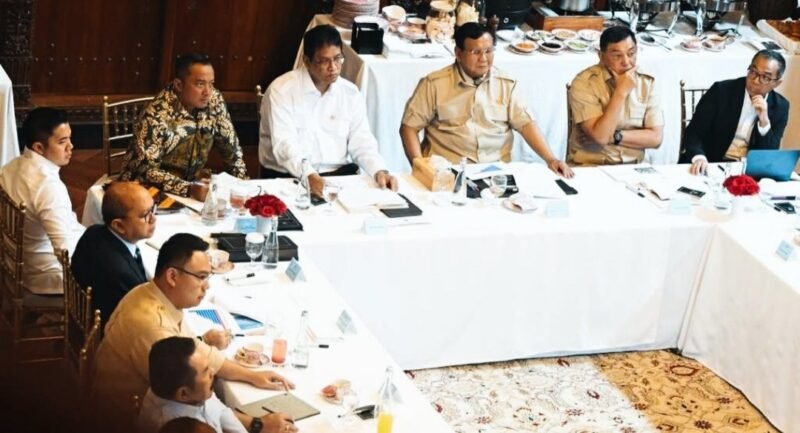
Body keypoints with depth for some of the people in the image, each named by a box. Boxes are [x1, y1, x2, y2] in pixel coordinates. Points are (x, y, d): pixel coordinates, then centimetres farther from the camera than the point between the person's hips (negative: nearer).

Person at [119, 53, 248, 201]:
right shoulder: (156, 116, -23)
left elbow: (231, 145, 7)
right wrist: (188, 189, -35)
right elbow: (146, 170, -24)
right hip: (151, 190, -7)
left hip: (192, 181, 7)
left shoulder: (215, 100, -6)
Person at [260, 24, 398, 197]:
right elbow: (284, 144, -17)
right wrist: (309, 175, -34)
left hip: (339, 174, 4)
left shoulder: (350, 93, 8)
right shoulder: (282, 90, -7)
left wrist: (379, 171, -14)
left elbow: (361, 140, 6)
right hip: (288, 177, -4)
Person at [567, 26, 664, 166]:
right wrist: (621, 92, -16)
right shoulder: (584, 83, -10)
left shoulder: (647, 82, 1)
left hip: (632, 167, 2)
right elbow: (599, 136, -18)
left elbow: (655, 138, -1)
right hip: (589, 167, -2)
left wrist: (614, 136, -12)